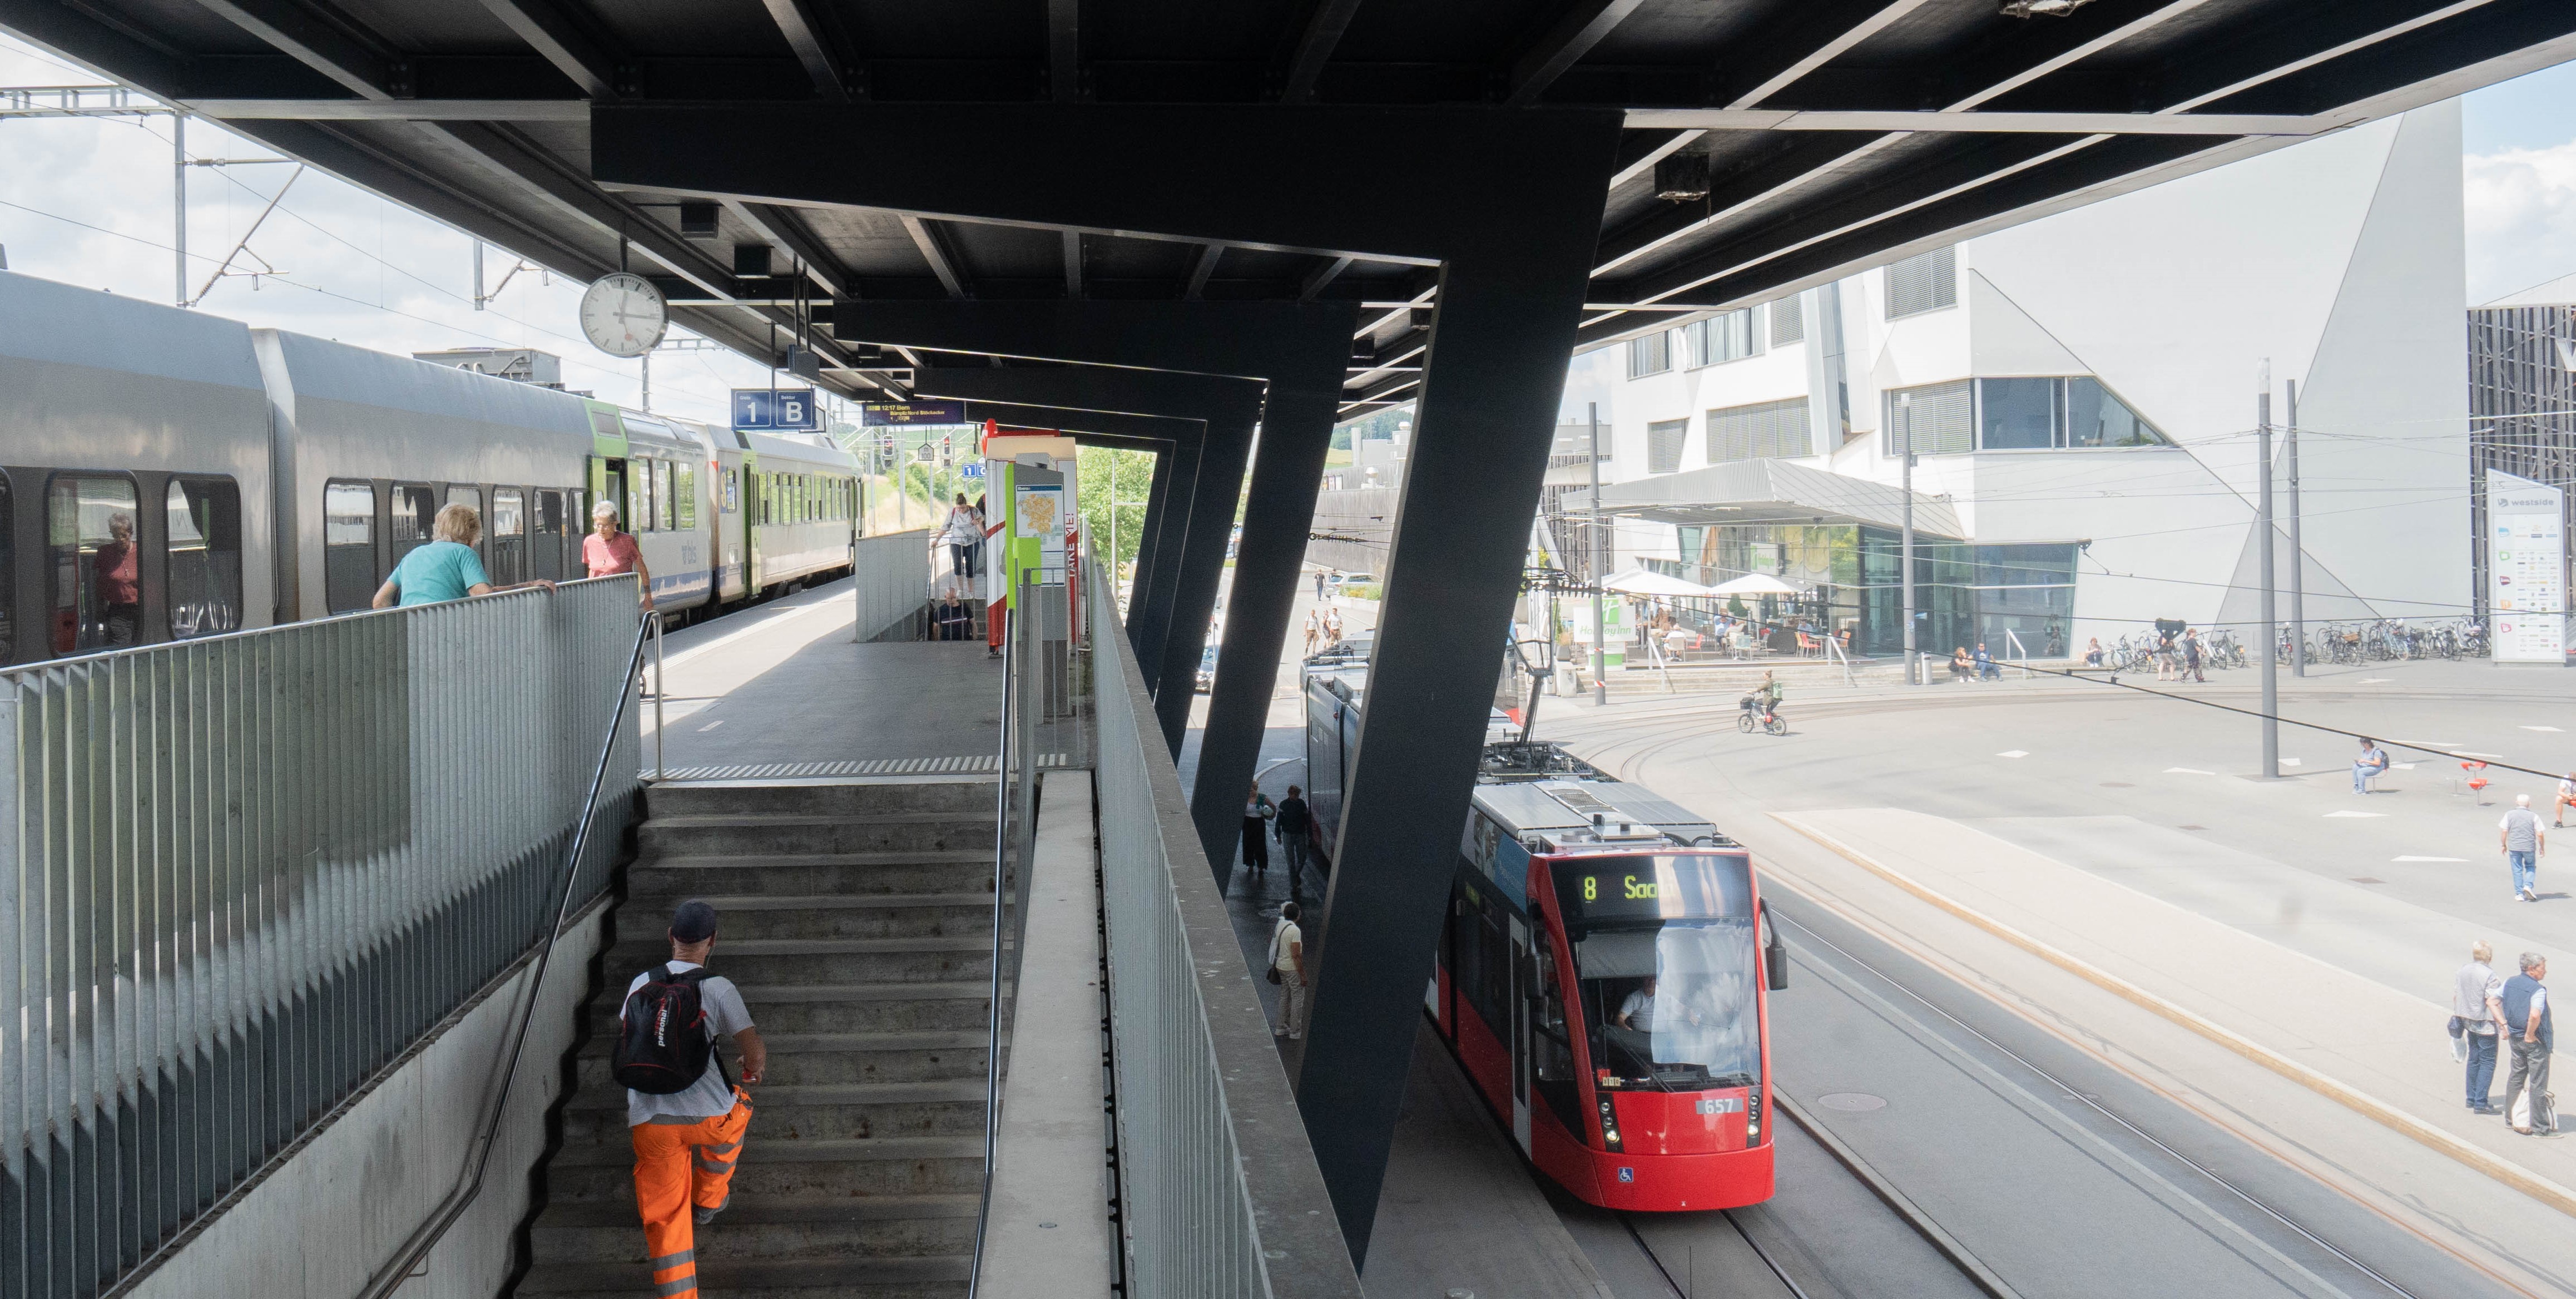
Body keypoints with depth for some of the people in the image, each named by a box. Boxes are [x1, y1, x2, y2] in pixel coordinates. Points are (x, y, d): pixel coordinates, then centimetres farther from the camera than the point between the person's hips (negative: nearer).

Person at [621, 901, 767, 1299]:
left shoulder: (640, 985, 6)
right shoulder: (719, 988, -6)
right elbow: (756, 1053, -5)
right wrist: (753, 1072, 19)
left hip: (648, 1122, 2)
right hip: (707, 1117, -2)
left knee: (665, 1222, 11)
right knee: (738, 1108, 34)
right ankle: (707, 1202, 45)